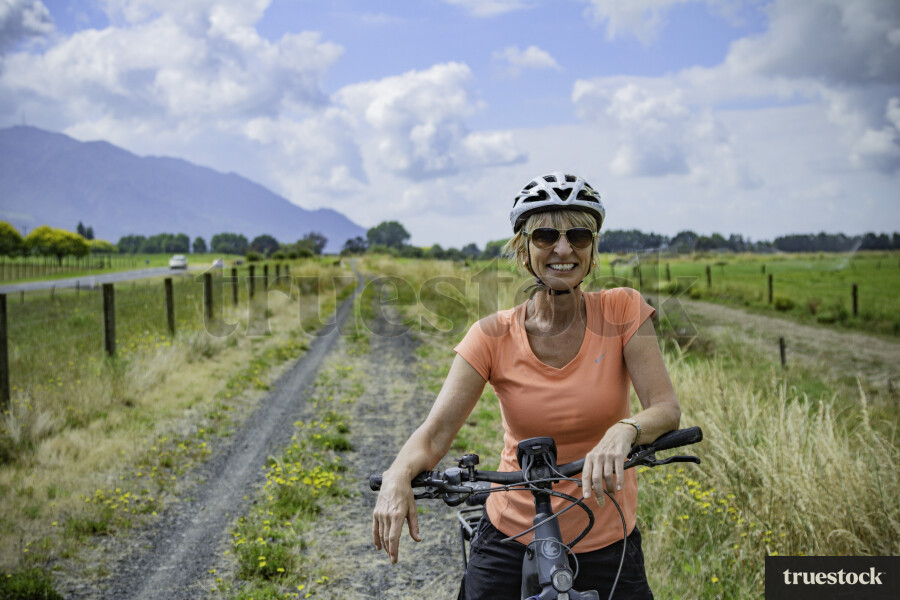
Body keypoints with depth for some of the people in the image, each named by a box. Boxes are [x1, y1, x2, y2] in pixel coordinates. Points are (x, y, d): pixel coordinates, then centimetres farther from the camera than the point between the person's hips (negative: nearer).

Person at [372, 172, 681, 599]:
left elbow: (667, 410, -16)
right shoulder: (494, 336, -9)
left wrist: (624, 430, -38)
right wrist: (397, 476, -36)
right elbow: (434, 433, -15)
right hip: (512, 540, 0)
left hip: (606, 544, 0)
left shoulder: (621, 312, -8)